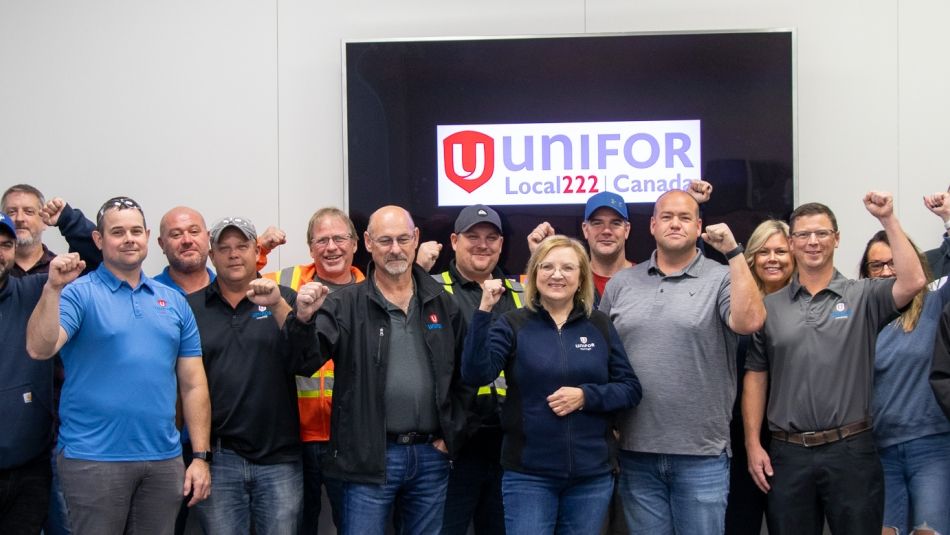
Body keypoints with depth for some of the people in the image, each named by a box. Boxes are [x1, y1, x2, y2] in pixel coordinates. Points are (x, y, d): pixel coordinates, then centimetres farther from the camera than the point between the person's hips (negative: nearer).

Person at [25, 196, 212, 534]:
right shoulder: (79, 293, -3)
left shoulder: (175, 302, 10)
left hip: (164, 459, 4)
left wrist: (201, 456, 5)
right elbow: (39, 350, -18)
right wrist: (53, 288, -28)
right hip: (93, 459, -4)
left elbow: (193, 384, 10)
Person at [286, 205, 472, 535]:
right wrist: (304, 319, -30)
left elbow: (465, 375, 11)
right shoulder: (344, 305, -3)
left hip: (431, 456, 3)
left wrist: (451, 436, 5)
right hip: (370, 456, -3)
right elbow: (306, 362, -12)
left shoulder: (443, 305, 7)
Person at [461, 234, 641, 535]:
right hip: (528, 475, -2)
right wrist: (484, 311, -23)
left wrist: (586, 396, -13)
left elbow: (631, 389, 3)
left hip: (592, 475, 2)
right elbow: (476, 374, -15)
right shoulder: (512, 325, -1)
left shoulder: (600, 325, 5)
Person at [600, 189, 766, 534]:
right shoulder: (620, 284, 10)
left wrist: (733, 251, -16)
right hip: (635, 453, 3)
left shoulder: (721, 279, 0)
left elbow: (749, 322, -20)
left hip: (702, 454, -3)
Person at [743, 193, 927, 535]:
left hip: (850, 450, -1)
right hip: (787, 453, 2)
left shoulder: (863, 297, 4)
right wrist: (753, 444, 1)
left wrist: (887, 219, -15)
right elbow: (755, 377, 8)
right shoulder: (770, 307, 8)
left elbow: (913, 282, -15)